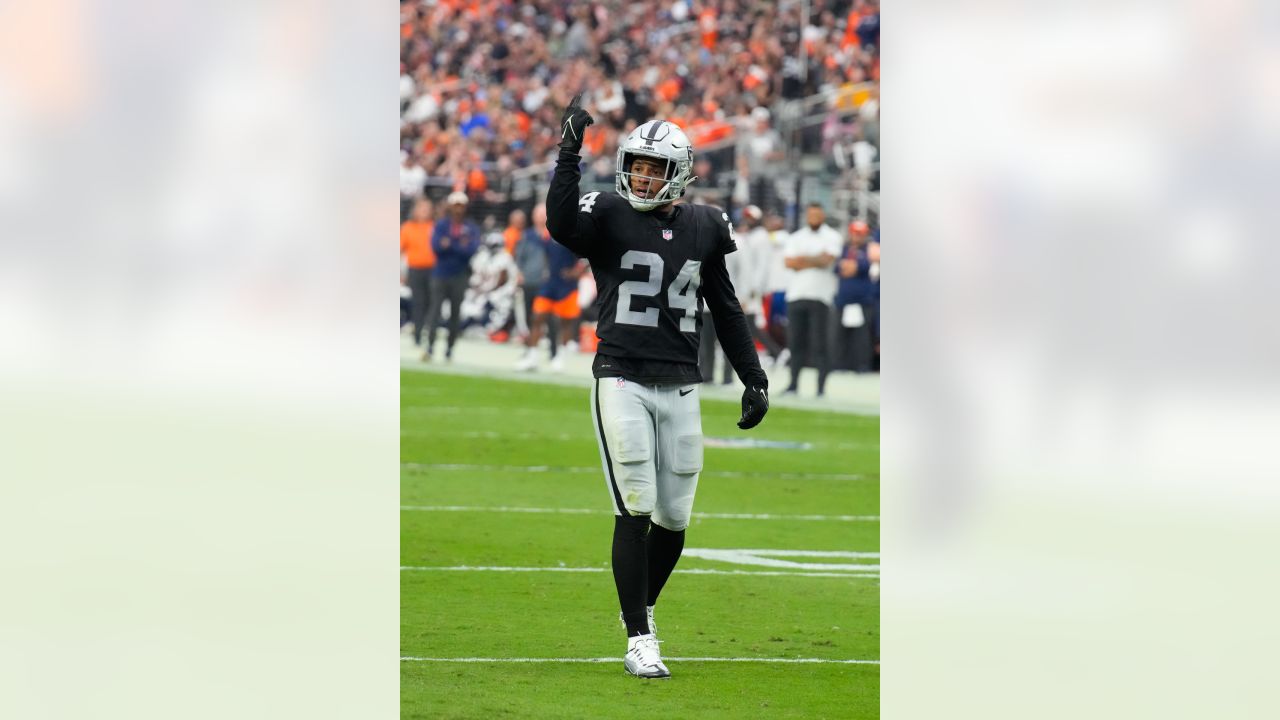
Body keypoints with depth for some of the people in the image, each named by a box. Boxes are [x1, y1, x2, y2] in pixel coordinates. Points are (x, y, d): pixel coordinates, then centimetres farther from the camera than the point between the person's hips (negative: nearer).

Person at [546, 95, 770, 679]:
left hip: (680, 388, 4)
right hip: (622, 382, -4)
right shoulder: (610, 219, -2)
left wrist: (754, 379, 16)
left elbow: (726, 312, 17)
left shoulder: (703, 229, 9)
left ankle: (642, 606, 32)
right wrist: (570, 150, -27)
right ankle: (639, 640, -6)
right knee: (635, 511, -10)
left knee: (674, 518, 6)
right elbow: (560, 224, -25)